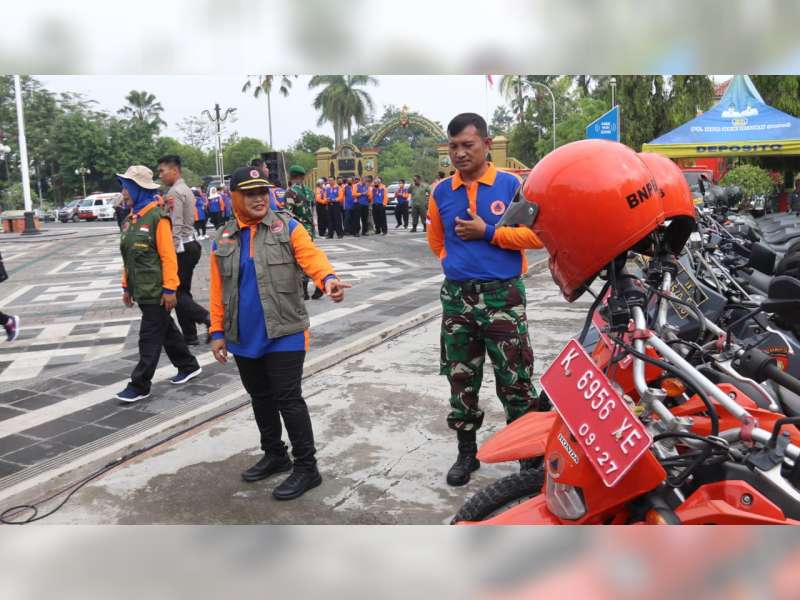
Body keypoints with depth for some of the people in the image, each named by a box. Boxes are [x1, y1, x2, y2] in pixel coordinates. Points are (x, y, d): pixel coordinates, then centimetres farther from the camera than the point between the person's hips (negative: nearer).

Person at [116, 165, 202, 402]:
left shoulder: (157, 217, -14)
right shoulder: (129, 219, 11)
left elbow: (168, 257, -16)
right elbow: (128, 257, 16)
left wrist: (169, 289, -18)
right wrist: (126, 286, 17)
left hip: (157, 291, -8)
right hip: (141, 290, 8)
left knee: (150, 338, -1)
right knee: (166, 331, 18)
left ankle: (140, 386, 6)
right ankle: (188, 366, 32)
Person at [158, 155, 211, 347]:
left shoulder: (174, 192, -14)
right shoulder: (186, 190, 16)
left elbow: (176, 226, -21)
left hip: (181, 247, -10)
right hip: (190, 244, 10)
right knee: (183, 291, 12)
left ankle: (208, 318, -13)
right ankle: (190, 336, 15)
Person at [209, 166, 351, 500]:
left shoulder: (287, 227, -3)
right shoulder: (222, 240, 8)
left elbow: (311, 256, -18)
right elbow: (218, 290, 9)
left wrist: (328, 278, -39)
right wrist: (217, 331, 7)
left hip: (284, 333, -5)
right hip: (244, 338, 5)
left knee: (287, 399, -3)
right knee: (260, 398, 17)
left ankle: (306, 467, 9)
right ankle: (275, 455, 35)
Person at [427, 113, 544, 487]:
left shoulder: (511, 185, -3)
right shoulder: (441, 192, 7)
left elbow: (537, 233, -8)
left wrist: (488, 232, -13)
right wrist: (458, 264, 11)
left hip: (502, 296, -4)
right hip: (457, 297, 4)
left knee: (515, 381, 1)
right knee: (461, 380, 12)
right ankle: (466, 452, 26)